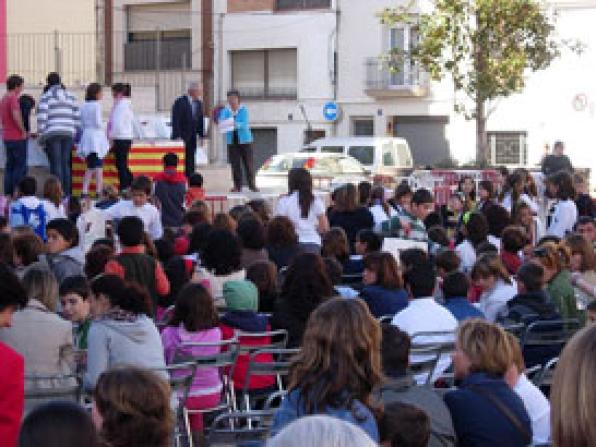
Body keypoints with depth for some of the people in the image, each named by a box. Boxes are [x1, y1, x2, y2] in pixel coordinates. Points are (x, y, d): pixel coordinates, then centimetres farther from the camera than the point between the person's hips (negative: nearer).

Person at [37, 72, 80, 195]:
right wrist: (75, 132, 17)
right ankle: (66, 193, 6)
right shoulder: (70, 96, 15)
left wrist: (41, 136, 0)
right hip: (69, 134, 4)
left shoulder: (46, 97, 1)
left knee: (56, 164, -5)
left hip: (52, 134, -4)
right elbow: (77, 117, 12)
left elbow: (41, 119, -5)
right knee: (65, 164, 8)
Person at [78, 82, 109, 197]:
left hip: (86, 136, 6)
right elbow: (97, 122, -13)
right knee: (98, 167, -4)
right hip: (96, 137, -6)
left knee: (90, 167, 12)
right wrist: (103, 129, 4)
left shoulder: (83, 106, 9)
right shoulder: (96, 105, -9)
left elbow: (81, 124, 10)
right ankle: (98, 192, -9)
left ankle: (84, 192, 6)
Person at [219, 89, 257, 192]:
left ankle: (252, 184, 5)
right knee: (235, 164, -1)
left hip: (244, 140, -2)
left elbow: (245, 124, -14)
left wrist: (237, 124, -33)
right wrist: (223, 124, -28)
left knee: (248, 163, -2)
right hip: (232, 140, 2)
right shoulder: (225, 110, 6)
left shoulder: (243, 110, -2)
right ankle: (237, 186, 3)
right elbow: (221, 121, -5)